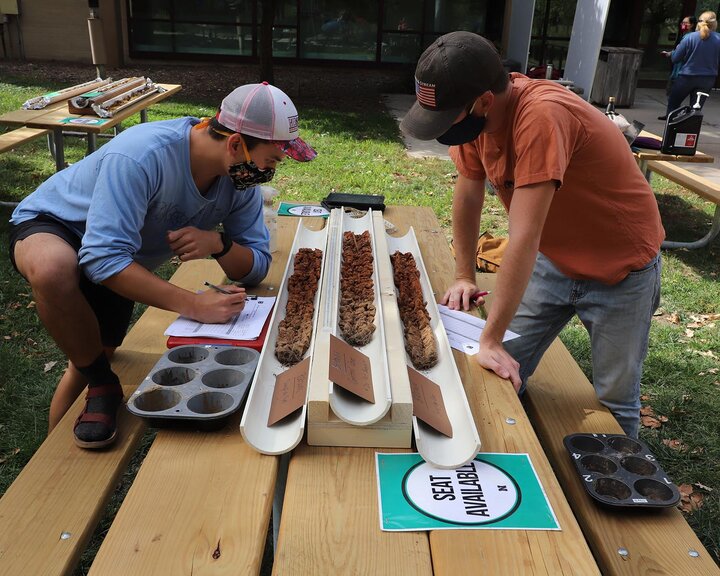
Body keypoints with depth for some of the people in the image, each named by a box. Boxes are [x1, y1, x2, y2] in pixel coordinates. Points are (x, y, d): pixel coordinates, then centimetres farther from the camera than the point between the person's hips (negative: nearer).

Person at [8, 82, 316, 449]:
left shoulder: (242, 179, -18)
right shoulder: (142, 156, -39)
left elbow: (257, 267, -15)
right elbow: (104, 258, -45)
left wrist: (218, 244, -37)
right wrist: (192, 304, -49)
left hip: (117, 268, 7)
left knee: (92, 360, 15)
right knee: (54, 268, -41)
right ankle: (102, 385, -18)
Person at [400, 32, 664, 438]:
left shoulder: (541, 116, -35)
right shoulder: (473, 112, -13)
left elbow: (524, 238, -37)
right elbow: (468, 195, -1)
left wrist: (491, 340, -33)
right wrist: (465, 276, -1)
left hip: (620, 267, -6)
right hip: (552, 259, 6)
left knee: (615, 401, 5)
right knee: (502, 375, 4)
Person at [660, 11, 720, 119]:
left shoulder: (689, 37, -13)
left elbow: (675, 58, -8)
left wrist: (672, 52, 12)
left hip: (687, 77, -2)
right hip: (708, 79, 2)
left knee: (673, 102, 17)